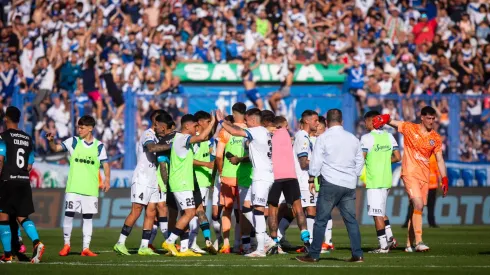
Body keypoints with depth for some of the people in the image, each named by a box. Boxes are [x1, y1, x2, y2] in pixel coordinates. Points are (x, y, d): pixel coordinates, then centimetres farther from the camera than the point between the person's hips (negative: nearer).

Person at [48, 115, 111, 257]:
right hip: (73, 187, 0)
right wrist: (51, 140, -22)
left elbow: (105, 164, 5)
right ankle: (66, 244, 13)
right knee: (68, 214, -3)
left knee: (88, 218, 3)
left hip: (91, 189, 0)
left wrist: (107, 179, -9)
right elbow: (56, 148, -1)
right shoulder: (73, 142, 4)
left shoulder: (99, 146, 4)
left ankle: (86, 248, 7)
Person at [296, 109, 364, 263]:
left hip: (330, 182, -5)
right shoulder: (353, 139, 10)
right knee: (351, 219, 7)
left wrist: (311, 180, 6)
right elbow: (360, 161, 16)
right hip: (349, 184, 5)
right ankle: (357, 254, 2)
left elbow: (316, 161, -4)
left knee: (321, 220, -2)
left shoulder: (323, 138, -4)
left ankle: (314, 255, -2)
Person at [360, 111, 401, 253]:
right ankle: (390, 238, 13)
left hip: (373, 181, -7)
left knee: (377, 214, -3)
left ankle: (383, 245, -4)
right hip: (387, 180, 7)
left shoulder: (367, 138, -10)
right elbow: (397, 157, 9)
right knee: (381, 211, 21)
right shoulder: (389, 136, 8)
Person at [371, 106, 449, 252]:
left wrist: (444, 179, 4)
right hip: (410, 173, -5)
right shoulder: (409, 128, -1)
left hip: (424, 176, 5)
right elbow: (390, 121, 4)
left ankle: (409, 244, 16)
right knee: (418, 205, -20)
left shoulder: (436, 138, 9)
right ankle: (419, 242, -24)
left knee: (416, 209, 7)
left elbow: (440, 160, 11)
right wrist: (384, 119, -20)